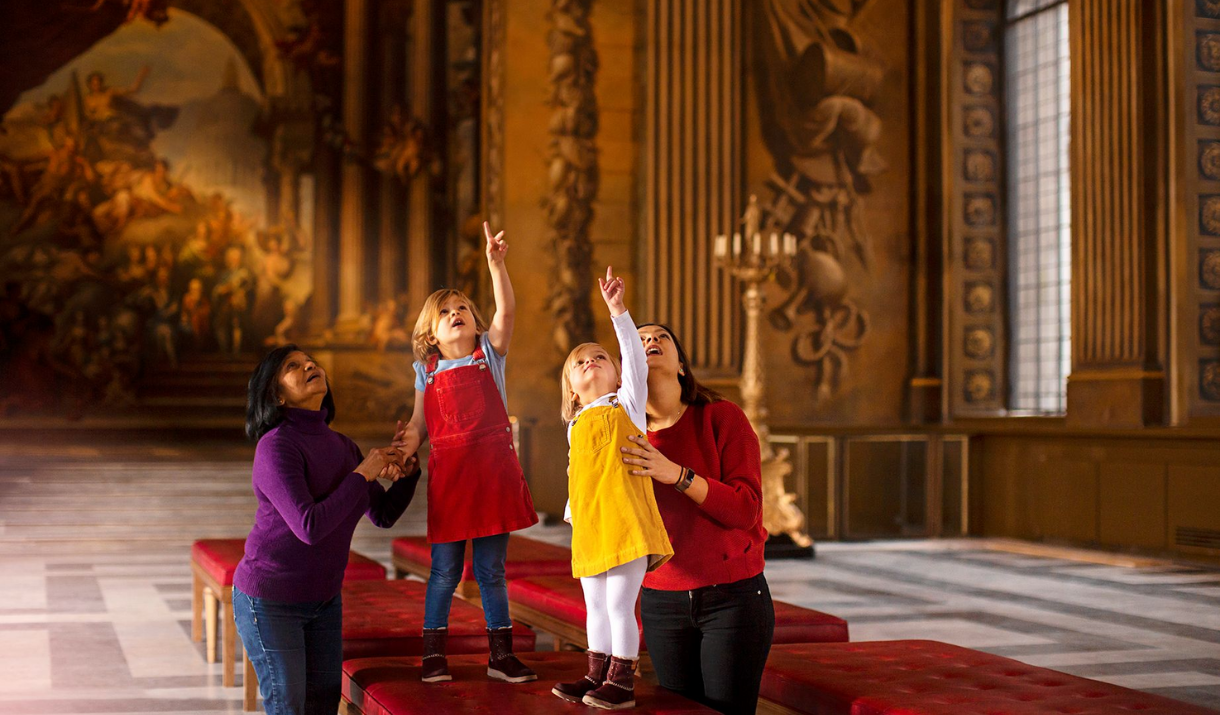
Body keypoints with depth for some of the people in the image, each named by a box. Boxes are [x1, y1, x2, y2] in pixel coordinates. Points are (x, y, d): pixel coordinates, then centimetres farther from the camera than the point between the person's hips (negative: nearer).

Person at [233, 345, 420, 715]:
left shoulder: (342, 447, 2)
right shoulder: (276, 446, -21)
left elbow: (384, 514, 10)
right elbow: (308, 527, -30)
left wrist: (405, 472, -8)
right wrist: (362, 474, -22)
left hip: (323, 597, 7)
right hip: (269, 601, -7)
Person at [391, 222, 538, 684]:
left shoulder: (489, 352, 7)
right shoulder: (427, 370, 10)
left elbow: (506, 310, -8)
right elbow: (419, 422, 8)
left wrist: (495, 263, -21)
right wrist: (407, 444, -14)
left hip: (492, 465, 0)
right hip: (448, 471, 0)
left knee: (492, 570, 7)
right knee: (445, 570, 3)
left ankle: (501, 655, 15)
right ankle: (433, 654, 14)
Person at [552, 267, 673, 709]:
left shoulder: (626, 406, 5)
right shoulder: (576, 426, 18)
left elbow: (636, 359, -7)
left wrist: (618, 311, -13)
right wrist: (571, 511, 17)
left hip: (626, 521, -6)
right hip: (590, 529, 6)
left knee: (620, 606, -5)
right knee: (596, 608, 13)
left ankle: (622, 682, 2)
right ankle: (598, 677, 22)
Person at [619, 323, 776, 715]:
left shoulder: (722, 416, -5)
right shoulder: (626, 437, 4)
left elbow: (746, 508, -15)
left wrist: (676, 474, -26)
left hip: (732, 597, -3)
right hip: (662, 603, 3)